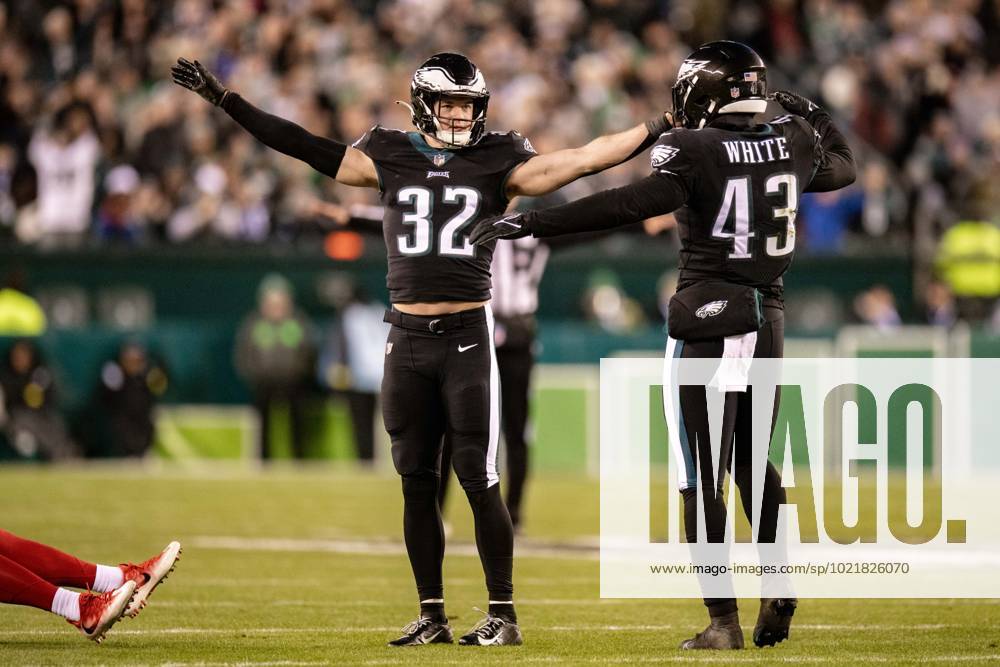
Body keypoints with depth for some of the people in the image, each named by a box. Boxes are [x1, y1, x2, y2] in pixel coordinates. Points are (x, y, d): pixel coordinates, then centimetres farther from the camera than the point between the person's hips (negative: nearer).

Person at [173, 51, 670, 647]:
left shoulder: (497, 162, 2)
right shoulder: (389, 158, 6)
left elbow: (581, 161, -3)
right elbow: (307, 148, 5)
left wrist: (655, 132, -11)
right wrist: (225, 99, 2)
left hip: (467, 336, -2)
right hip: (407, 340, 2)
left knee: (479, 479, -4)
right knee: (417, 483, 6)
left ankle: (503, 614, 4)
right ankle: (432, 616, 13)